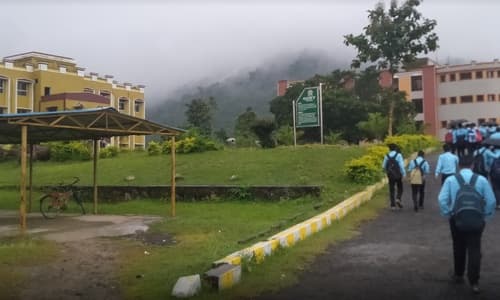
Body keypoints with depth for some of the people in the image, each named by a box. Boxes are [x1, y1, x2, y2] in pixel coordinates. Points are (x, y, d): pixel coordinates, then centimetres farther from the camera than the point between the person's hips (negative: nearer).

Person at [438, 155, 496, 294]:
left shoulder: (450, 180, -2)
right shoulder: (481, 180, -2)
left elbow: (442, 199, -10)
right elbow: (491, 201, -4)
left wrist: (448, 215, 1)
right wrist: (485, 217, 8)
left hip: (457, 220, 1)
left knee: (459, 248, 18)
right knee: (474, 250, 6)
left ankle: (458, 275, 33)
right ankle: (474, 282, 1)